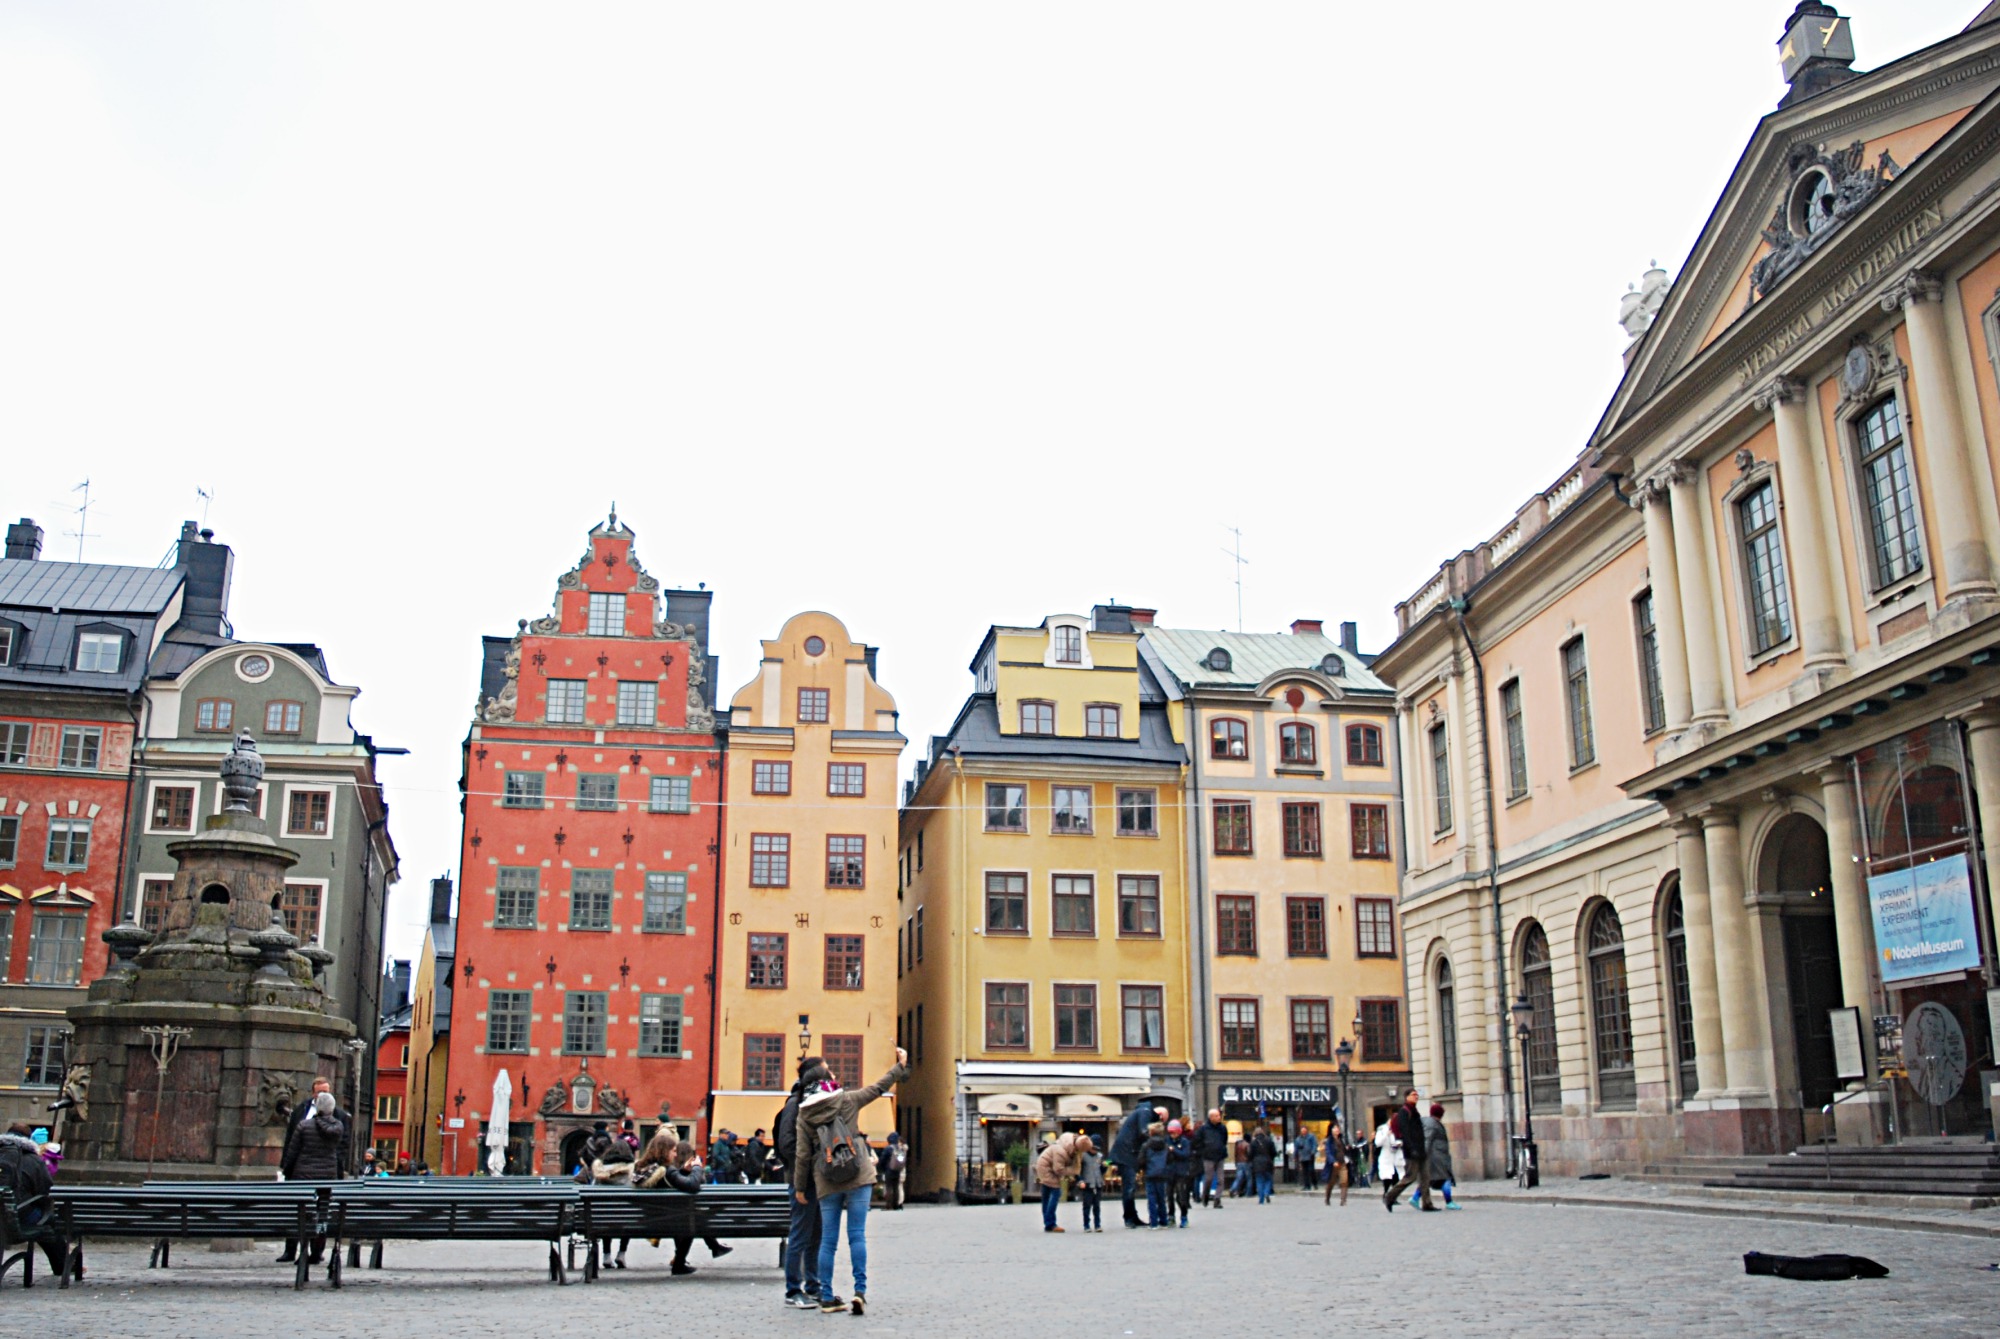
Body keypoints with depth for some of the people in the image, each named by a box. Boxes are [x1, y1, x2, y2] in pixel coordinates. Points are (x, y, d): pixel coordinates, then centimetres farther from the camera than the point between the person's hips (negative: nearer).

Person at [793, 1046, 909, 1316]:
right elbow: (878, 1088, 9)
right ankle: (860, 1291, -7)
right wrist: (900, 1065, 21)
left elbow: (802, 1154, 4)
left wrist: (799, 1186, 12)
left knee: (828, 1241, 8)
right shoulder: (846, 1100, 0)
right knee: (857, 1235, -1)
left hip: (827, 1184, 2)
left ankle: (827, 1297, 10)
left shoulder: (804, 1114, 4)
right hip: (858, 1178, -2)